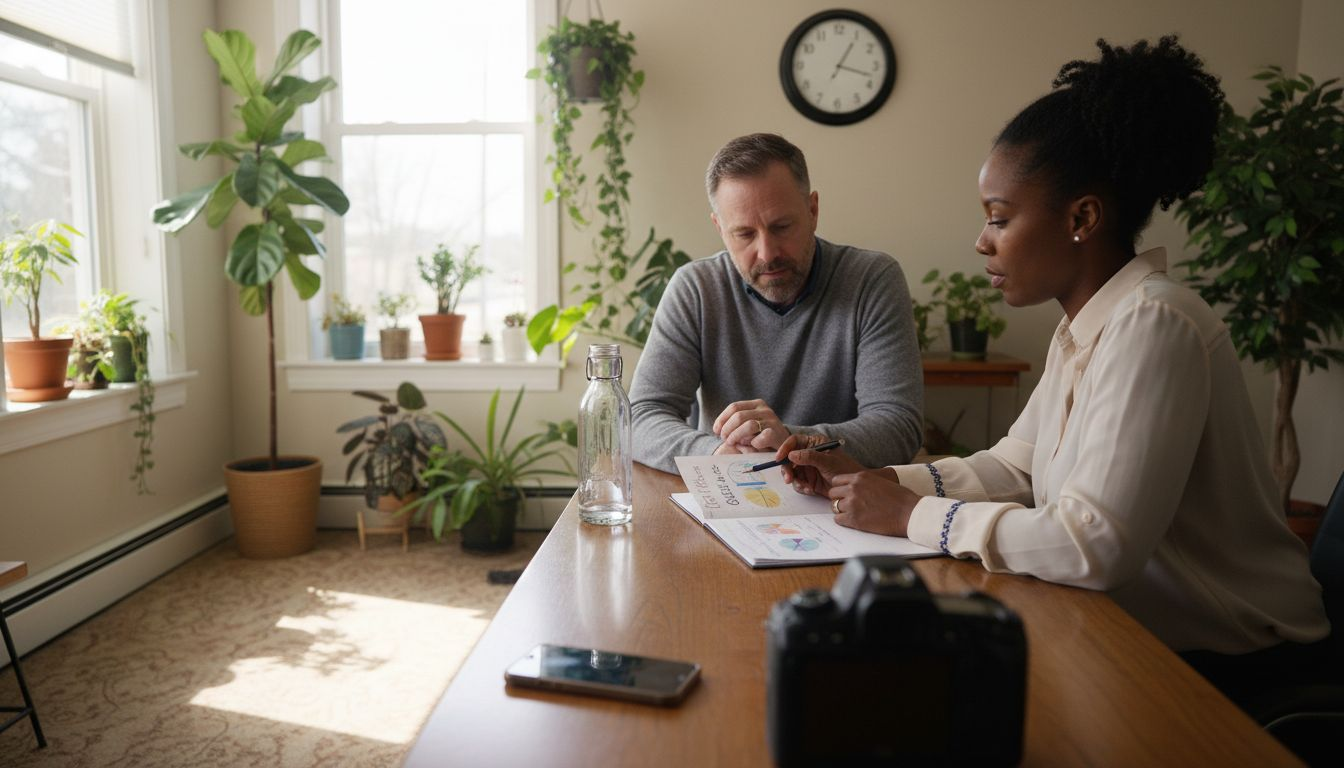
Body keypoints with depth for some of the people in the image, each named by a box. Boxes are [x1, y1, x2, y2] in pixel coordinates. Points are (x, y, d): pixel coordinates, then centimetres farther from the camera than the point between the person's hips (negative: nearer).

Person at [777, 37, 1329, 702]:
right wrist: (873, 480, -7)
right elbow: (1012, 469, 6)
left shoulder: (1152, 325, -25)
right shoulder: (1084, 327, 4)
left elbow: (1094, 546, -32)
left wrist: (911, 514, -22)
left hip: (1222, 660, -7)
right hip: (1143, 625, 7)